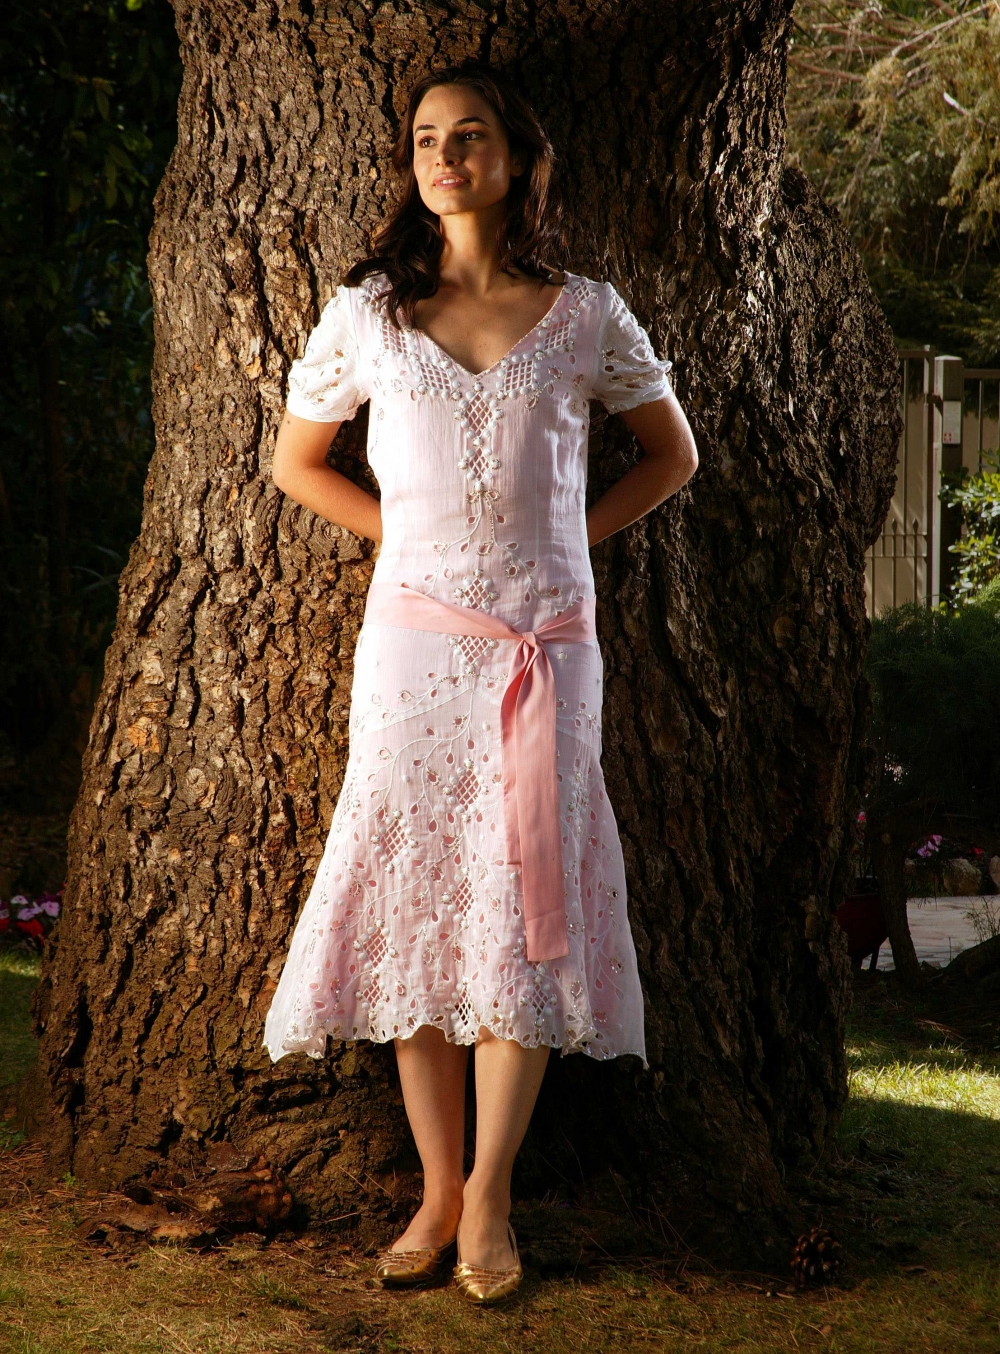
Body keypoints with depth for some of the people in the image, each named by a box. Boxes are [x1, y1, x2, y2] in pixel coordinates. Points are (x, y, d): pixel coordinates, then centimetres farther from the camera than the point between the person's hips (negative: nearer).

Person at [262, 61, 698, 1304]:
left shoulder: (585, 316, 3)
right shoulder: (367, 315, 5)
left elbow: (672, 456, 16)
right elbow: (296, 463, 16)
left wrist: (570, 536, 4)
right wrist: (409, 536, 6)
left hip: (545, 642, -1)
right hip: (415, 634, 1)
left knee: (523, 910, -2)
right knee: (414, 904, 0)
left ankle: (489, 1198, 7)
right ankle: (436, 1192, 9)